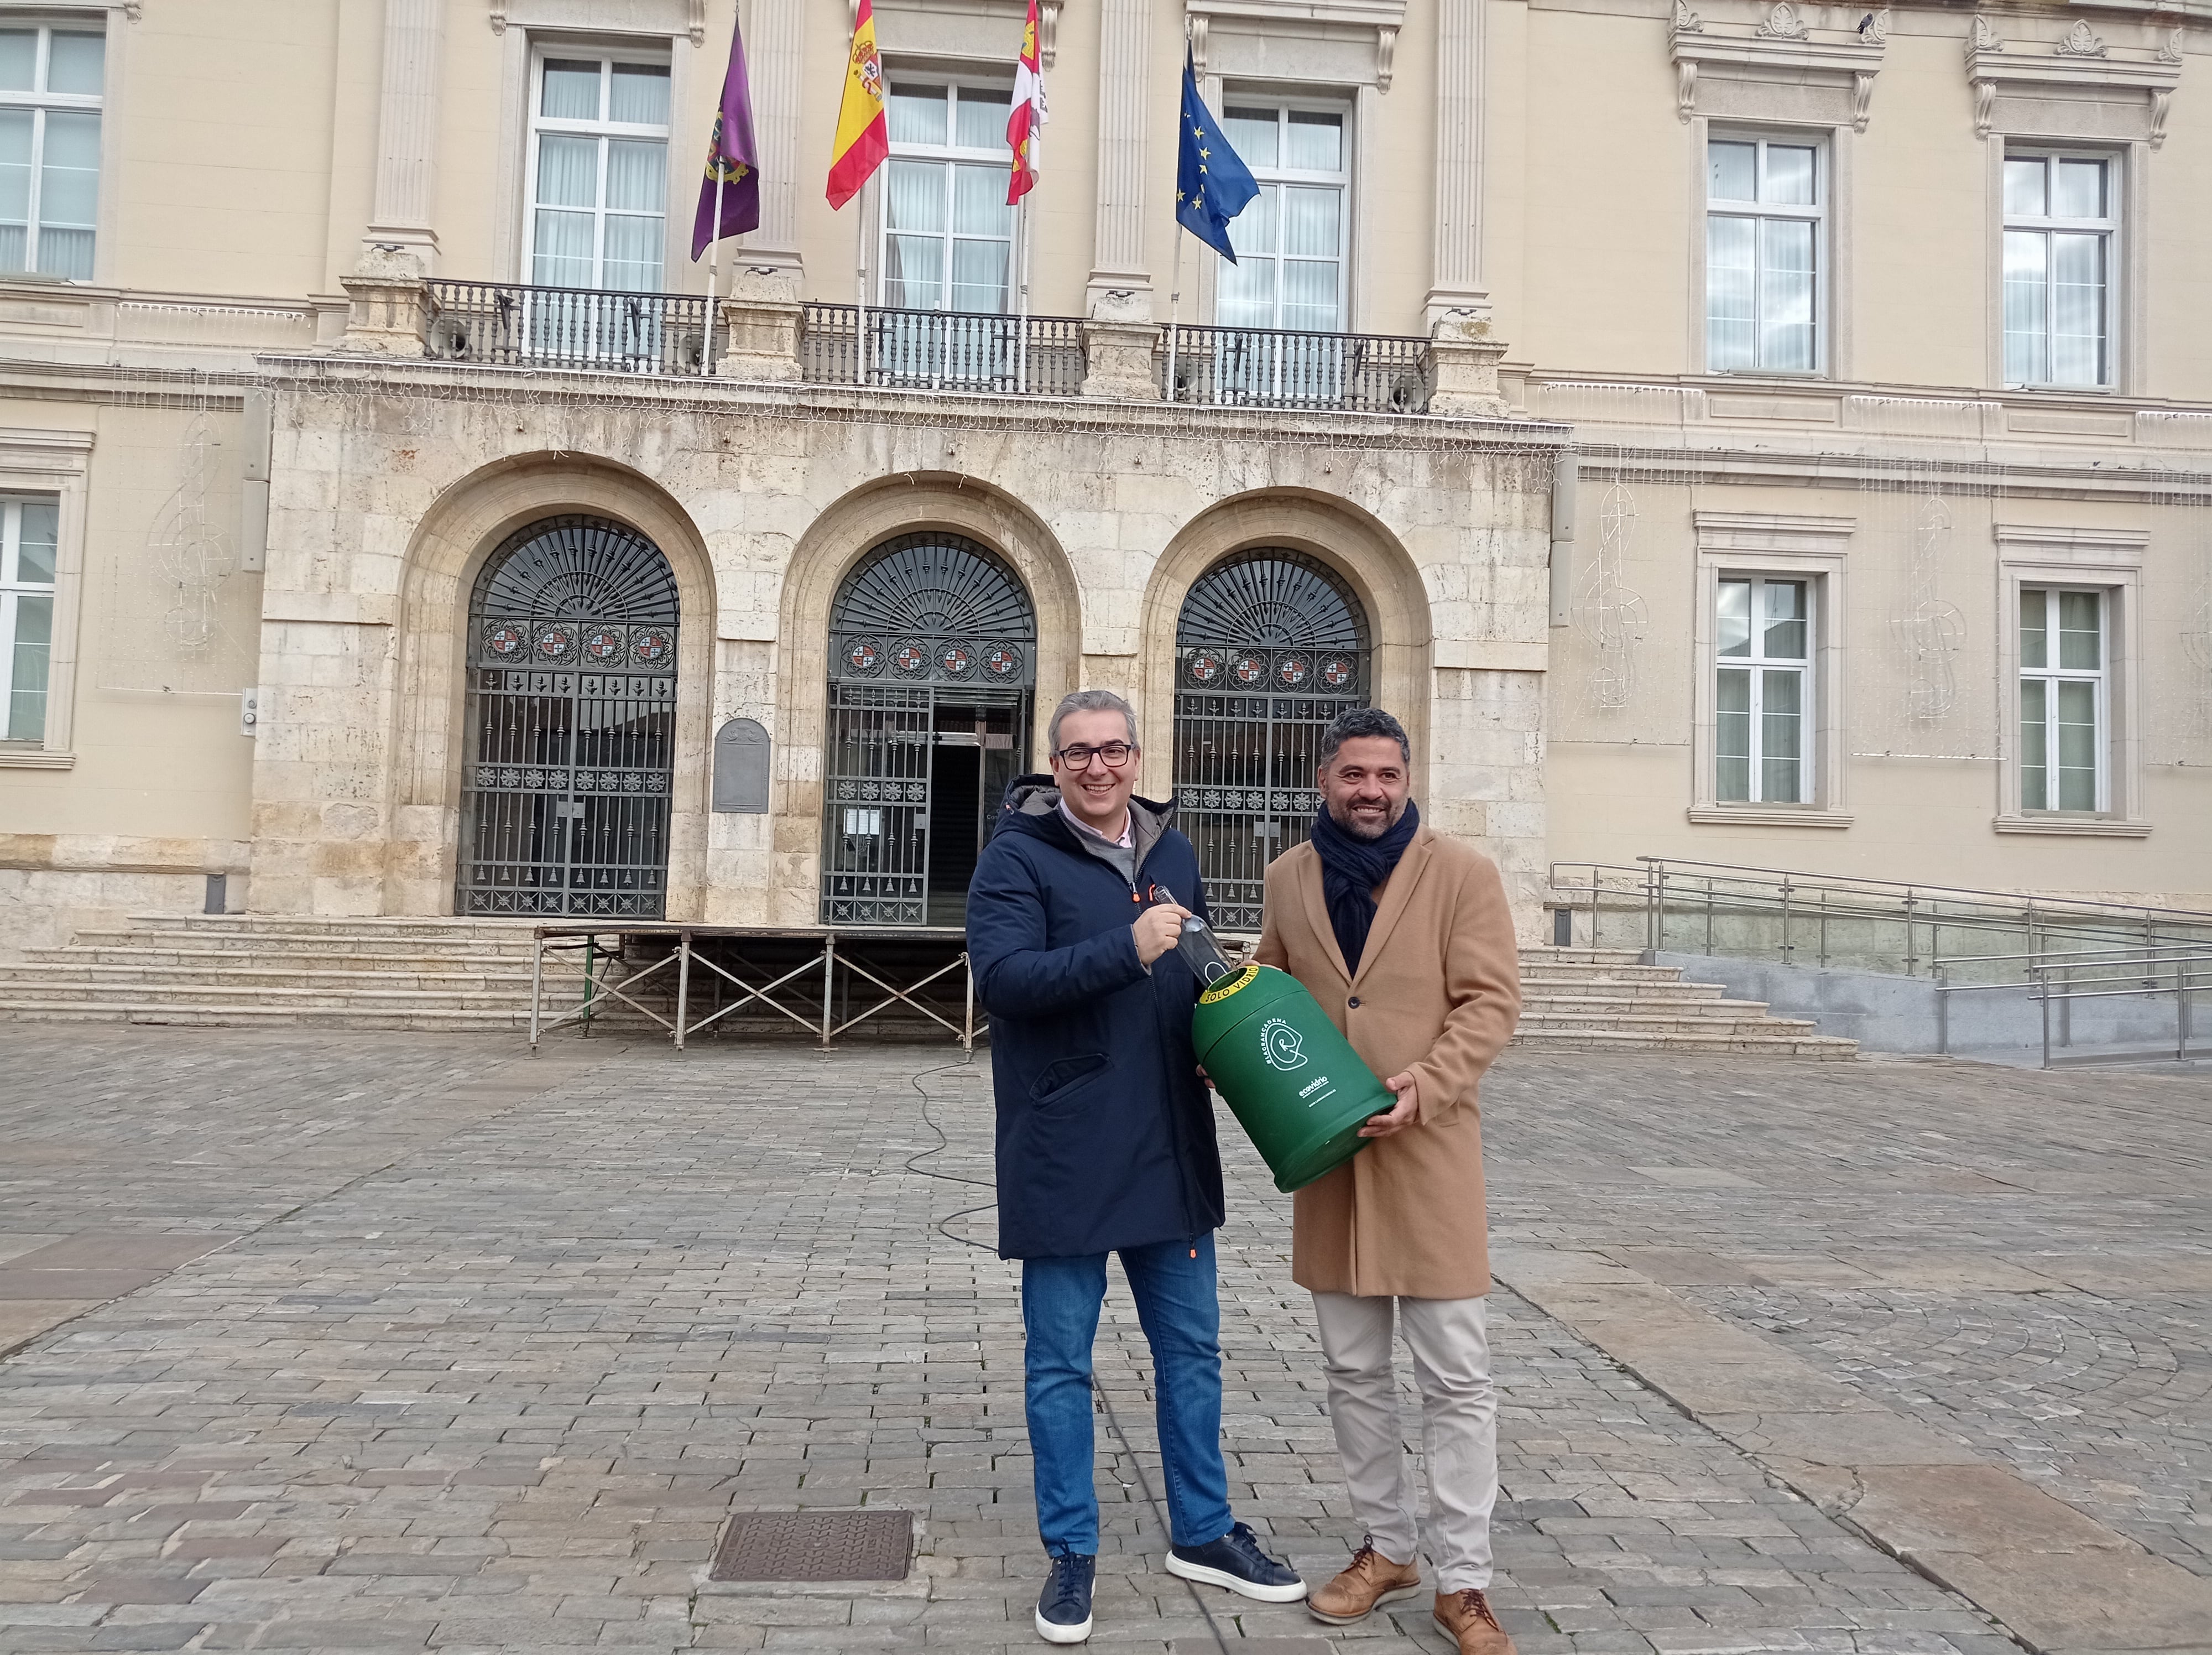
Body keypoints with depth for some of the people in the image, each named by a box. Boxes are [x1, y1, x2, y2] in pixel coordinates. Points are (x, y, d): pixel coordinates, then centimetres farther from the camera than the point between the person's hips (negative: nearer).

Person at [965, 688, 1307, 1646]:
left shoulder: (1173, 851, 11)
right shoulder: (1017, 856, -7)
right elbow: (1001, 977, -21)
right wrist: (1127, 948, -28)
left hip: (1169, 1146, 6)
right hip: (1062, 1154, -5)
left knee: (1191, 1348, 16)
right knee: (1060, 1362, 7)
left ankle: (1203, 1533, 33)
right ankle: (1071, 1554, 25)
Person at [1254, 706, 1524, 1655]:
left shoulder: (1461, 874, -5)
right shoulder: (1288, 877, 7)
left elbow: (1491, 1000, -8)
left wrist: (1424, 1084, -21)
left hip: (1429, 1150, -4)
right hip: (1326, 1152, 4)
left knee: (1455, 1377, 2)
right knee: (1353, 1370, 14)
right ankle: (1386, 1549, 31)